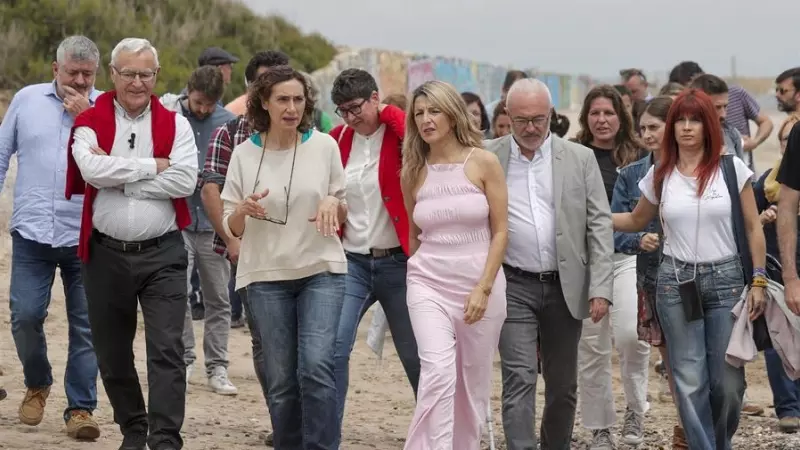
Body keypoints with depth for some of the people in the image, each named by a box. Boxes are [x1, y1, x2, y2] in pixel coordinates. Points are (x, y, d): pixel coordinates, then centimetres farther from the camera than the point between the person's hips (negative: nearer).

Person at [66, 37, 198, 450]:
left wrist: (120, 177, -14)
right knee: (112, 353, 13)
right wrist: (153, 167, -14)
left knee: (166, 350, -10)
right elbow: (92, 169, -18)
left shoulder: (175, 124, 1)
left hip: (162, 254, -2)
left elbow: (185, 181, -14)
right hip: (106, 253, 2)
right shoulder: (90, 122, 1)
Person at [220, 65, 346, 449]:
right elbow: (231, 227, 5)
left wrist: (334, 204, -13)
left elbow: (344, 214, 10)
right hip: (266, 276, 1)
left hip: (321, 270, -1)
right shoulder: (245, 153, 1)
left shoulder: (324, 146, 1)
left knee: (316, 366, -18)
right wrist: (243, 211, -17)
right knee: (280, 379, 3)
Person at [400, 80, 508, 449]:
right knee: (438, 371, -20)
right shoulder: (412, 172, 5)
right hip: (428, 283, 1)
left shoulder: (483, 163, -3)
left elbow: (500, 232, -3)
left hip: (481, 283, -1)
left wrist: (484, 288, -10)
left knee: (473, 385, 6)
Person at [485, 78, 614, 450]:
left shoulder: (580, 159, 2)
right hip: (513, 286, -2)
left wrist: (601, 289, -7)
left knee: (563, 385, 11)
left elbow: (599, 225, 0)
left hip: (565, 287, 2)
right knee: (519, 379, -10)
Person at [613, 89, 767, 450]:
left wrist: (758, 281, -3)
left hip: (726, 280, -1)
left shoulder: (731, 169, 0)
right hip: (676, 283, 2)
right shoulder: (659, 176, 6)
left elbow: (753, 228, 3)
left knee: (727, 379, 0)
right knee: (690, 381, -1)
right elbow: (636, 221, 21)